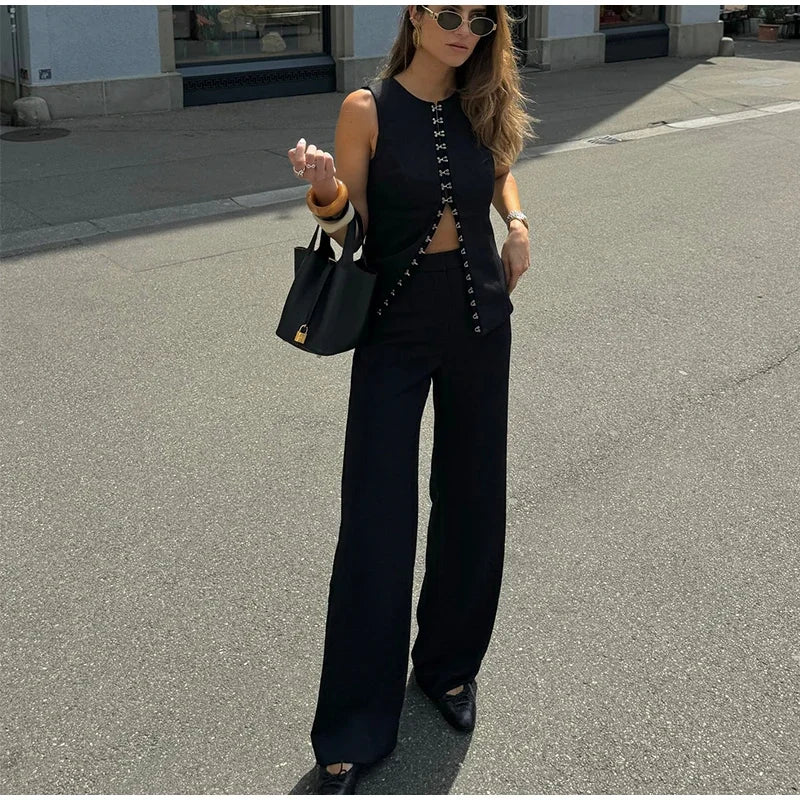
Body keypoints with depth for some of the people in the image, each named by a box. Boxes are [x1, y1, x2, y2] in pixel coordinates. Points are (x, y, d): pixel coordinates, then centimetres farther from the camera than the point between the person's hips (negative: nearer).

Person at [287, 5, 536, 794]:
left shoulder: (484, 107, 1)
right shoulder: (368, 109, -10)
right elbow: (349, 232, -8)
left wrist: (516, 222, 5)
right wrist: (325, 189, -28)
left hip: (480, 323, 4)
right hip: (396, 330, -4)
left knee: (472, 502, 12)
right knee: (375, 523, -4)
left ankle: (449, 664, 36)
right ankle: (350, 736, 10)